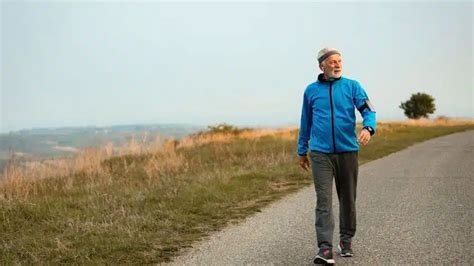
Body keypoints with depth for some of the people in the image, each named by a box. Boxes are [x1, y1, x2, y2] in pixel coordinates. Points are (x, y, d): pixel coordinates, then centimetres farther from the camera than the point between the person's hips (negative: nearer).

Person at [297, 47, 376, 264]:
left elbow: (368, 110, -7)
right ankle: (325, 248, -12)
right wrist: (302, 151, 19)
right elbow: (306, 123, 16)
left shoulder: (352, 86, 4)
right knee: (323, 201, -10)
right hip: (321, 153, 0)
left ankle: (346, 241, 28)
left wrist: (368, 128, -29)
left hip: (348, 151, 1)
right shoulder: (311, 90, 8)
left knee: (348, 199, 11)